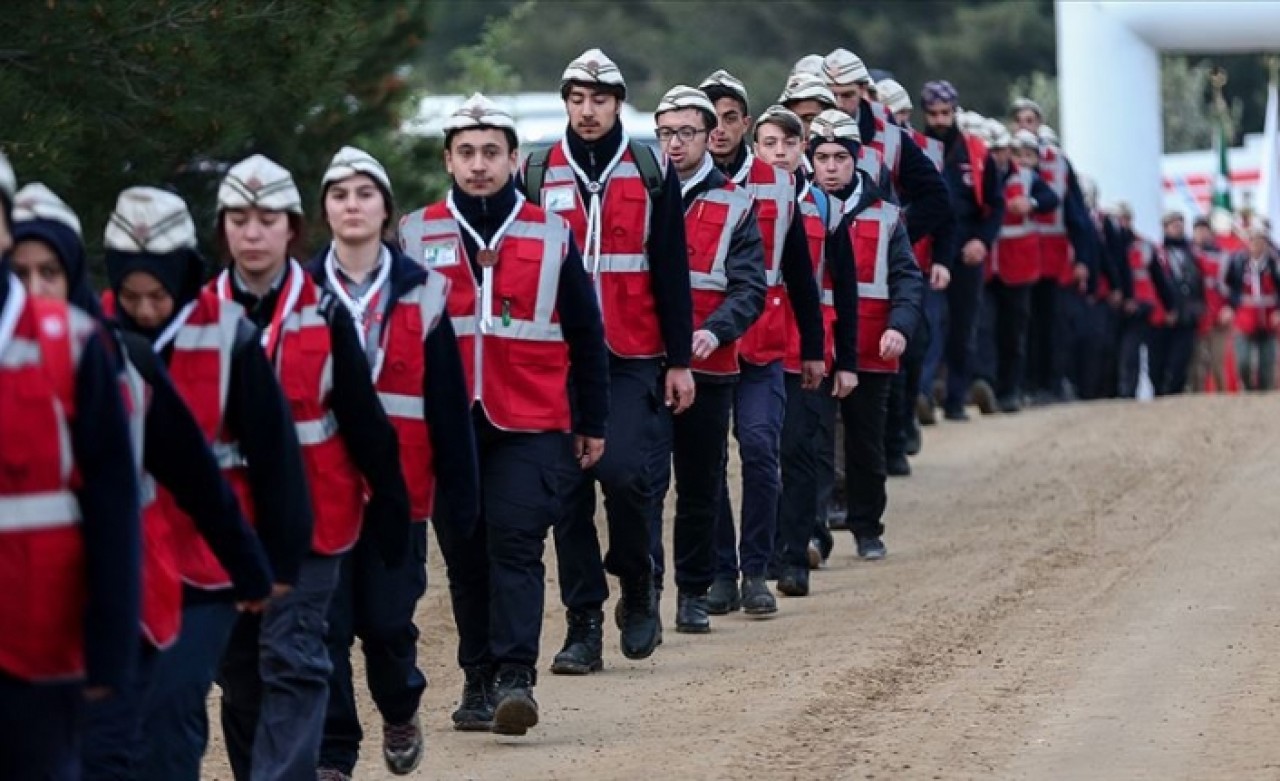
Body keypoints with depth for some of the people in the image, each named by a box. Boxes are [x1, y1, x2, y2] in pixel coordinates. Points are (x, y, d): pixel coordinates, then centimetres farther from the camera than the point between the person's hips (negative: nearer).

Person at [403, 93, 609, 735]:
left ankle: (515, 676, -17)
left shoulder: (552, 236, 6)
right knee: (468, 555, 6)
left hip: (532, 427, -2)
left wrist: (592, 424, 11)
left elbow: (586, 337, 11)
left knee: (516, 543, -13)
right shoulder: (417, 237, 6)